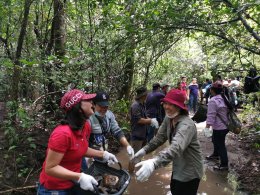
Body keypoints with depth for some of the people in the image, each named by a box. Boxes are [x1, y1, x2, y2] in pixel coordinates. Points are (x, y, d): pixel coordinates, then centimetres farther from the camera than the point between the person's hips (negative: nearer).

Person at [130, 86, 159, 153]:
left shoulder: (142, 104, 11)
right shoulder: (135, 105, -20)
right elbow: (138, 120, -23)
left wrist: (151, 120, 0)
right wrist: (151, 121, -14)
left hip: (143, 134, 10)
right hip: (137, 135, -10)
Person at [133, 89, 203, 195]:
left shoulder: (186, 125, -33)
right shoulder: (168, 118, -6)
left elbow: (176, 147, -50)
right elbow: (160, 137, 2)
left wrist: (154, 163, -64)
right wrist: (144, 150, -11)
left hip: (190, 171, -8)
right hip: (178, 168, 8)